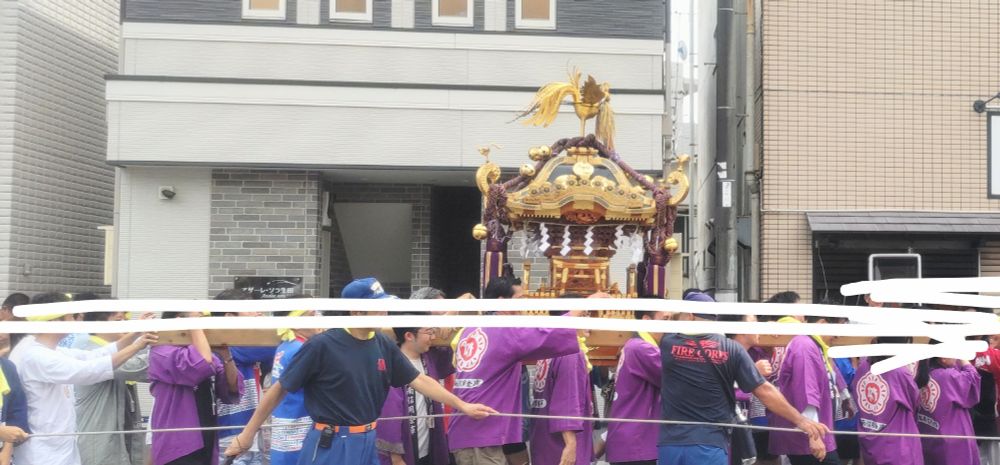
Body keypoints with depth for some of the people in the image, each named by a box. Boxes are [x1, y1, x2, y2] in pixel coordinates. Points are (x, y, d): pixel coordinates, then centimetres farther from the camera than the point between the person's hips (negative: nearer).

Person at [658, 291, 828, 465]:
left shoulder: (668, 344, 1)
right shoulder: (731, 349, 0)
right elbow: (764, 391, -3)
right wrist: (802, 420, 2)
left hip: (670, 444, 1)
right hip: (709, 446, -1)